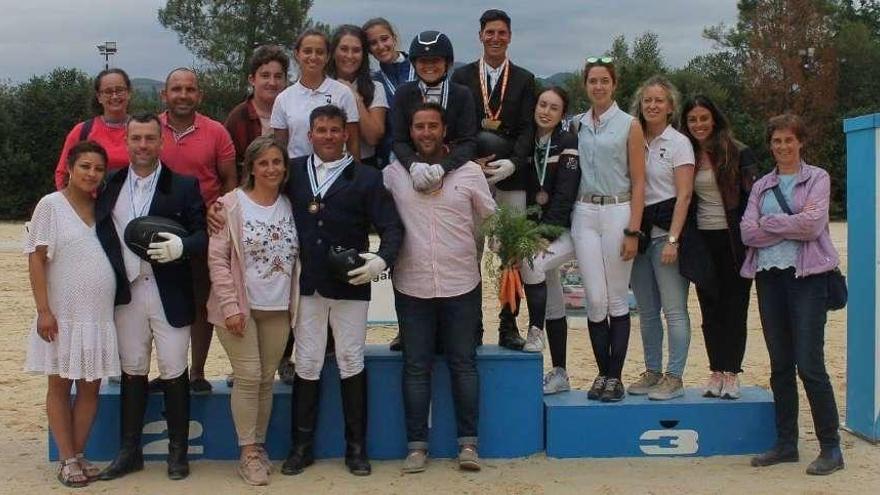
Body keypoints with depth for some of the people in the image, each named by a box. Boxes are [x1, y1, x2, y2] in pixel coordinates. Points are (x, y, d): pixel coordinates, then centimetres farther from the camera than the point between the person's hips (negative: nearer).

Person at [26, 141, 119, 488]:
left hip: (100, 314, 4)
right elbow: (36, 259, -7)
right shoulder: (51, 205, -5)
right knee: (60, 384, 6)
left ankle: (79, 455, 17)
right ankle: (67, 460, 12)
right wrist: (44, 310, -14)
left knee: (90, 386, 7)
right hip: (63, 314, -4)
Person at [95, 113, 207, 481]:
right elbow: (97, 232, 8)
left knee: (174, 373, 2)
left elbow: (205, 234, -4)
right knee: (132, 371, 11)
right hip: (126, 293, 3)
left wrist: (181, 246, -21)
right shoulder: (109, 186, 8)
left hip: (170, 295, -2)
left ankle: (178, 451, 15)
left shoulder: (184, 186, 0)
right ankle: (129, 451, 20)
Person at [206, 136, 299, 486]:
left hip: (279, 309, 4)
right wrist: (230, 306, -14)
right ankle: (248, 453, 5)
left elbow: (297, 258, 11)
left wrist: (295, 304, 6)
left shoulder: (290, 206, 5)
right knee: (248, 377, -5)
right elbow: (217, 259, -8)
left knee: (267, 379, 8)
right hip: (240, 307, -3)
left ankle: (259, 446, 20)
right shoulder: (231, 205, -6)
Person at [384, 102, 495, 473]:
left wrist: (467, 251, 6)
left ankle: (468, 442, 16)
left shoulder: (469, 171, 0)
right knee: (416, 367, 6)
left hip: (461, 285, 0)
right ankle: (417, 445, 15)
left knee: (463, 364, 7)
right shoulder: (393, 173, 1)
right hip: (411, 287, 0)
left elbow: (490, 220, 9)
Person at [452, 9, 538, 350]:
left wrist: (512, 163, -15)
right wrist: (470, 161, -11)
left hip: (511, 177, 0)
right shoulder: (462, 76, 8)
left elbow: (528, 129, 1)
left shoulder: (524, 80, 9)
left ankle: (508, 326, 9)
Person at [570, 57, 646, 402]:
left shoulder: (629, 125, 0)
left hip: (618, 212, -3)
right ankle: (602, 373, 11)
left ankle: (615, 377, 8)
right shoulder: (576, 125, 11)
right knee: (595, 300, -1)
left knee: (617, 299, 1)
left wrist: (633, 231, -9)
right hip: (584, 214, 3)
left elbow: (638, 182, -2)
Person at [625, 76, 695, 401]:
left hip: (666, 230, -6)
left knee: (674, 309, -6)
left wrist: (672, 239, -16)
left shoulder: (678, 143, -2)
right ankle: (652, 372, 19)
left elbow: (684, 195, -8)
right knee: (646, 310, 10)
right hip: (639, 231, 6)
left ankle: (674, 377, -1)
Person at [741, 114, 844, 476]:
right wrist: (794, 225, -7)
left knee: (809, 364, -8)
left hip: (806, 276, -4)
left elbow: (813, 225, -12)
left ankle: (831, 448, 1)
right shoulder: (761, 186, 15)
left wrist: (770, 222, -5)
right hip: (768, 277, 4)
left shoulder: (817, 178, 4)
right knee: (780, 365, 8)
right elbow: (747, 232, 0)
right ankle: (786, 444, 17)